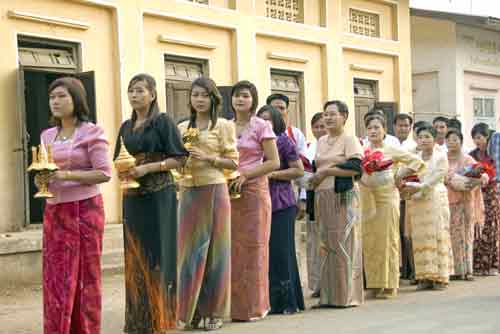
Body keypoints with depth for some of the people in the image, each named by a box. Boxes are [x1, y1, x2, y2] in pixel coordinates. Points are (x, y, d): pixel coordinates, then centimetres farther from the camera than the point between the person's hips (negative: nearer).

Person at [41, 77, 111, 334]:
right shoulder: (48, 136, 13)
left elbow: (104, 173, -11)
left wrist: (68, 174, -20)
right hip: (54, 211, 5)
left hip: (85, 209, -5)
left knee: (85, 275, 1)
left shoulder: (91, 133, -5)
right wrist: (41, 179, -5)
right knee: (56, 277, 4)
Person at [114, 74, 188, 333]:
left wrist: (147, 168, -18)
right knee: (135, 254, 6)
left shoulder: (163, 122, -4)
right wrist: (121, 170, -3)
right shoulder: (126, 126, 14)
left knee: (157, 252, -3)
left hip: (158, 195, -6)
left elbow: (179, 159, -9)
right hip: (132, 196, 6)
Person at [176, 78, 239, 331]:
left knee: (214, 250, 1)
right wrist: (183, 160, -6)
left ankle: (213, 311, 9)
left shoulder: (224, 126, 1)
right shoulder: (182, 128, 13)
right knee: (190, 251, 2)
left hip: (214, 191, -3)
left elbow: (233, 162, -1)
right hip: (189, 193, 3)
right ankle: (192, 310, 10)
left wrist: (207, 158, -14)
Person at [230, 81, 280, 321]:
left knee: (253, 247, -1)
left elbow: (274, 162, -6)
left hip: (254, 190, -4)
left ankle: (254, 306, 6)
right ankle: (234, 304, 6)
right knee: (232, 247, 0)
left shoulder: (261, 126, -1)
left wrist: (245, 175, -14)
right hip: (229, 191, 4)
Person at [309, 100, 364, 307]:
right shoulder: (321, 141, 18)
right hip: (322, 198, 7)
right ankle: (329, 295, 10)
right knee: (326, 245, 5)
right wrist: (315, 177, 8)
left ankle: (347, 295, 0)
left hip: (342, 198, -7)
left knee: (343, 244, -6)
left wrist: (327, 171, -13)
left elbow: (356, 168, -14)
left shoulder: (350, 140, -2)